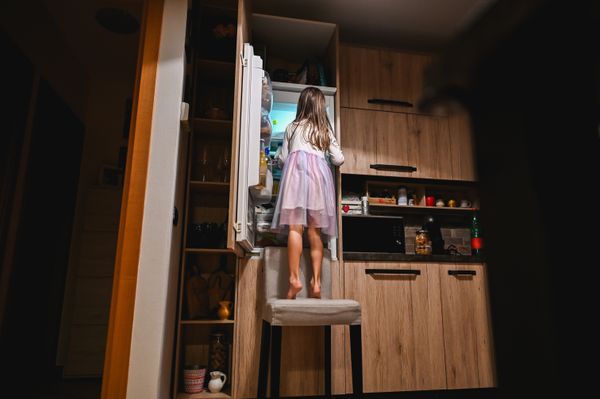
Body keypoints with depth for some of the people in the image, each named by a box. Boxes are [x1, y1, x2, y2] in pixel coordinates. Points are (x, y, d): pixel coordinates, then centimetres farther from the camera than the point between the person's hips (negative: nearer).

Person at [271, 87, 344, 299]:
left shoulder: (292, 127, 19)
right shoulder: (325, 129, 23)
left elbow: (283, 158, 18)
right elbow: (338, 159, 18)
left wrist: (278, 155, 41)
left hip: (297, 167, -2)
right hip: (319, 170, 2)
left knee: (295, 226, -12)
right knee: (315, 230, -1)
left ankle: (294, 278, -23)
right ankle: (316, 281, -6)